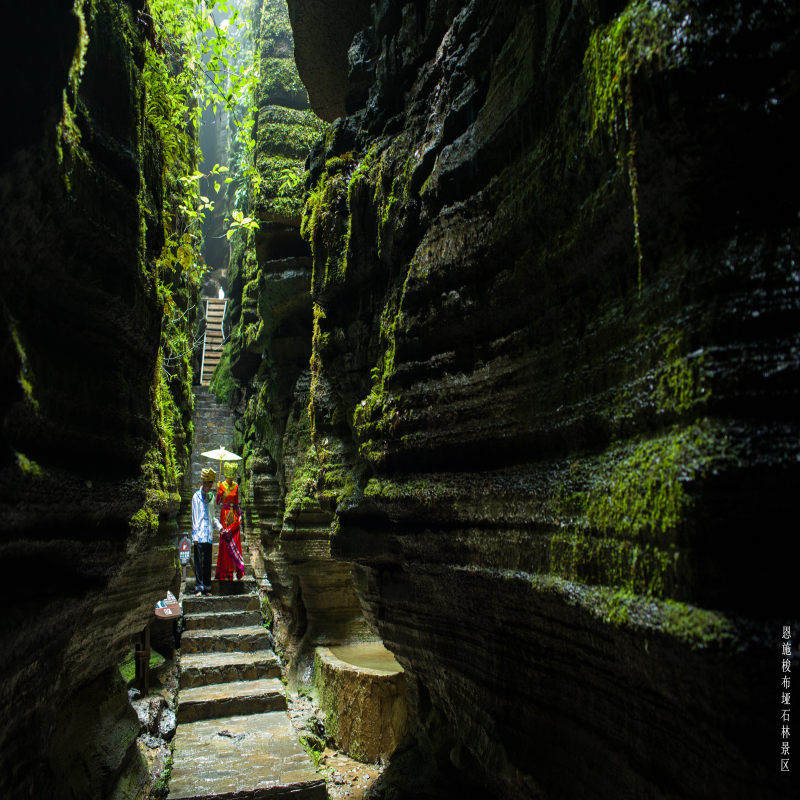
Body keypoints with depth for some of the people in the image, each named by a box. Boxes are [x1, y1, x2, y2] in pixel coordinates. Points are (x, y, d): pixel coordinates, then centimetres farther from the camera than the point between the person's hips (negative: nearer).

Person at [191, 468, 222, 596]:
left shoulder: (211, 497, 11)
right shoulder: (196, 496, -3)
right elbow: (194, 517, -4)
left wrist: (219, 527, 11)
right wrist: (195, 535, -6)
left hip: (208, 535, 4)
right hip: (199, 535, -4)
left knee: (208, 561, 8)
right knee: (199, 561, -2)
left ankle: (207, 587, 14)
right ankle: (199, 587, 5)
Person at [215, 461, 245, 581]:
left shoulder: (236, 486, 8)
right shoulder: (222, 486, -3)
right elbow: (218, 502, -9)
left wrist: (239, 516, 13)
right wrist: (220, 493, -25)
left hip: (234, 515, 4)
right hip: (225, 515, -3)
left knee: (235, 542, 3)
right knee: (225, 542, -1)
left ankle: (236, 570, 10)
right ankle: (224, 572, 6)